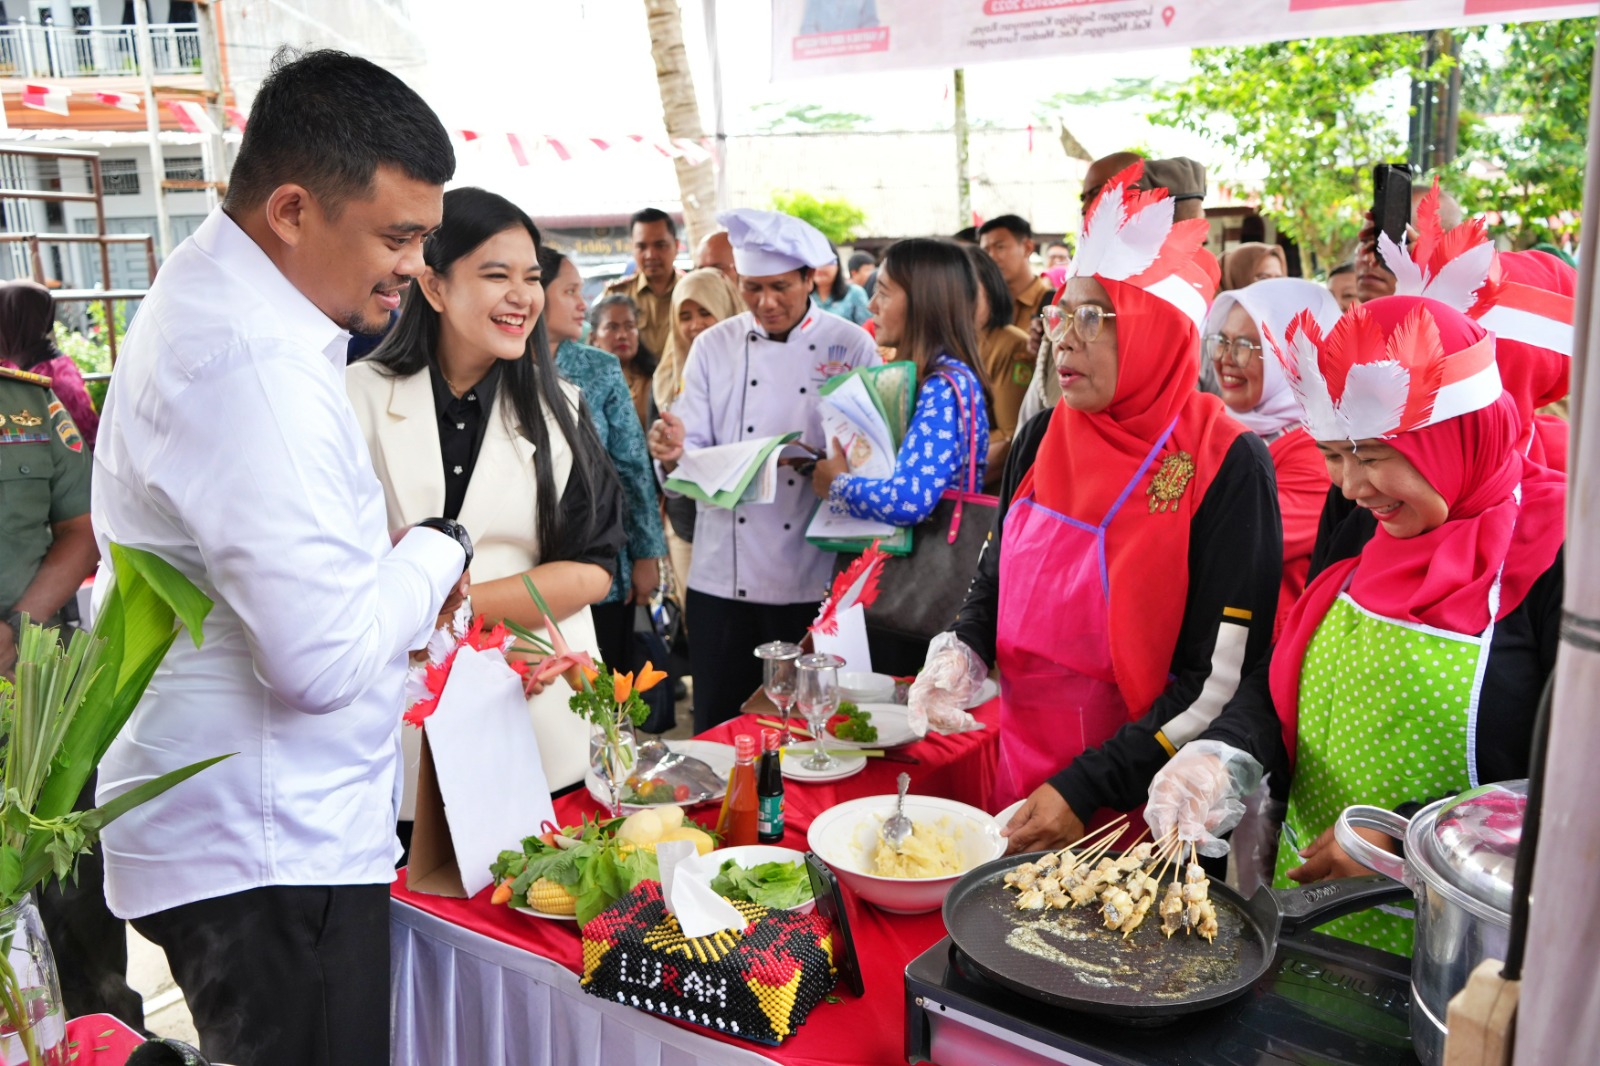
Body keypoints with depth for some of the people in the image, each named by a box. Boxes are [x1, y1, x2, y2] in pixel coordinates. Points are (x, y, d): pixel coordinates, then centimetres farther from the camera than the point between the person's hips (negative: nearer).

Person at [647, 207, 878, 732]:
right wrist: (674, 452, -20)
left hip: (814, 580, -1)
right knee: (718, 730, 8)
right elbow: (694, 455, 2)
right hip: (723, 577, 2)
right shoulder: (714, 346, 6)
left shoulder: (851, 346, 1)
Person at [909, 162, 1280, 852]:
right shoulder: (1041, 440, 1)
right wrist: (960, 654, -7)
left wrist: (1086, 788, -20)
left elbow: (1221, 680, -17)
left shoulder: (1227, 467, -16)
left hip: (1147, 811, -5)